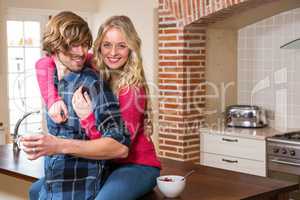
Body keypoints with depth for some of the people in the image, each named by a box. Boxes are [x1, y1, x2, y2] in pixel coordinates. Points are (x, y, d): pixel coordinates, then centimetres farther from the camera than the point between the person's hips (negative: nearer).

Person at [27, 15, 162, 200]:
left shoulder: (132, 88, -20)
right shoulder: (94, 68, -4)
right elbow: (44, 64, -8)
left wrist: (87, 118, -35)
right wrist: (53, 99, -22)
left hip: (137, 165, -6)